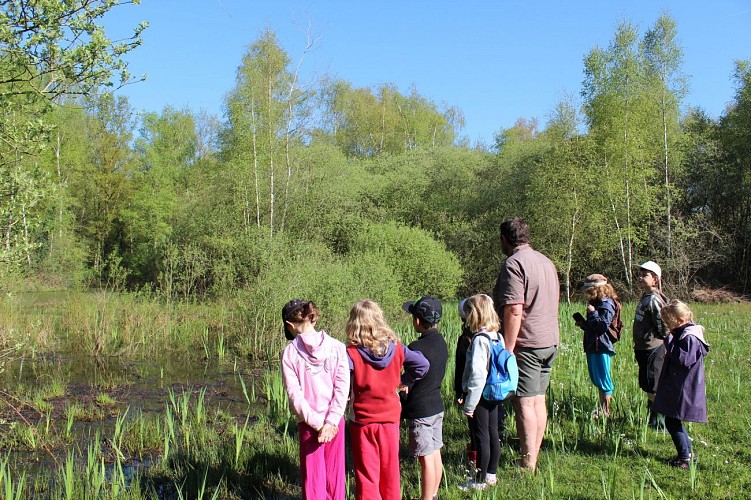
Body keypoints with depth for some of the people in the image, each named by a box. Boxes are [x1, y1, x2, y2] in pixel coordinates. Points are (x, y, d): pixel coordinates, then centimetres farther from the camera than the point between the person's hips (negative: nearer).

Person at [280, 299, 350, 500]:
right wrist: (330, 422, -11)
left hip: (308, 423, -2)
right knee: (335, 472, 16)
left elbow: (295, 395, -13)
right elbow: (342, 389, -10)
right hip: (336, 420, 2)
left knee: (313, 476, 11)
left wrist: (318, 423, -10)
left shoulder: (290, 353, -9)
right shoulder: (337, 347, -5)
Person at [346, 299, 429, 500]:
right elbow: (423, 364, 0)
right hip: (390, 417, 3)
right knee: (390, 469, 19)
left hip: (363, 420, -3)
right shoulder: (396, 348, -5)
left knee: (367, 474, 9)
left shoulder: (352, 353, -17)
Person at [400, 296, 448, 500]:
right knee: (435, 453, 17)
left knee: (426, 458, 1)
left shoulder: (417, 348, -23)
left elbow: (403, 383, -18)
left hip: (421, 410, -8)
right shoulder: (441, 342, 3)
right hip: (437, 405, 8)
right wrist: (409, 385, 8)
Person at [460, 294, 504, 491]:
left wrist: (469, 404, -18)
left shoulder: (480, 339, -22)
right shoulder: (498, 337, 4)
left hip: (480, 395, -8)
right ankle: (491, 474, 30)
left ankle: (480, 480, 14)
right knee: (492, 434, 17)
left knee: (481, 438, 2)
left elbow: (477, 375, -24)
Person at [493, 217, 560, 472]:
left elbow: (514, 311, -22)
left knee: (524, 403, -3)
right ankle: (533, 458, 22)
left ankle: (527, 465, 1)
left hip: (526, 343, -9)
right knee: (538, 401, 13)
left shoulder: (514, 264, -14)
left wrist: (507, 350, -19)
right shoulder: (546, 261, 14)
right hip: (550, 341, 9)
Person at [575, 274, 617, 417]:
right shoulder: (594, 303, 15)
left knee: (603, 379, -3)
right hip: (592, 346, 10)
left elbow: (603, 325, -22)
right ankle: (602, 408, 27)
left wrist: (593, 313, -18)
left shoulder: (606, 304, -13)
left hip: (601, 347, -10)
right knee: (596, 379, 16)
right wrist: (583, 324, 7)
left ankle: (605, 411, 5)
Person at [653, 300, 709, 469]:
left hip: (683, 391, -10)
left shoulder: (690, 338, -19)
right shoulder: (681, 334, 13)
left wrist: (669, 342, -22)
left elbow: (683, 360, -26)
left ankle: (685, 457, 5)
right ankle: (688, 453, 26)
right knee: (674, 422, 16)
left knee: (672, 422, -4)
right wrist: (670, 354, 5)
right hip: (677, 389, 10)